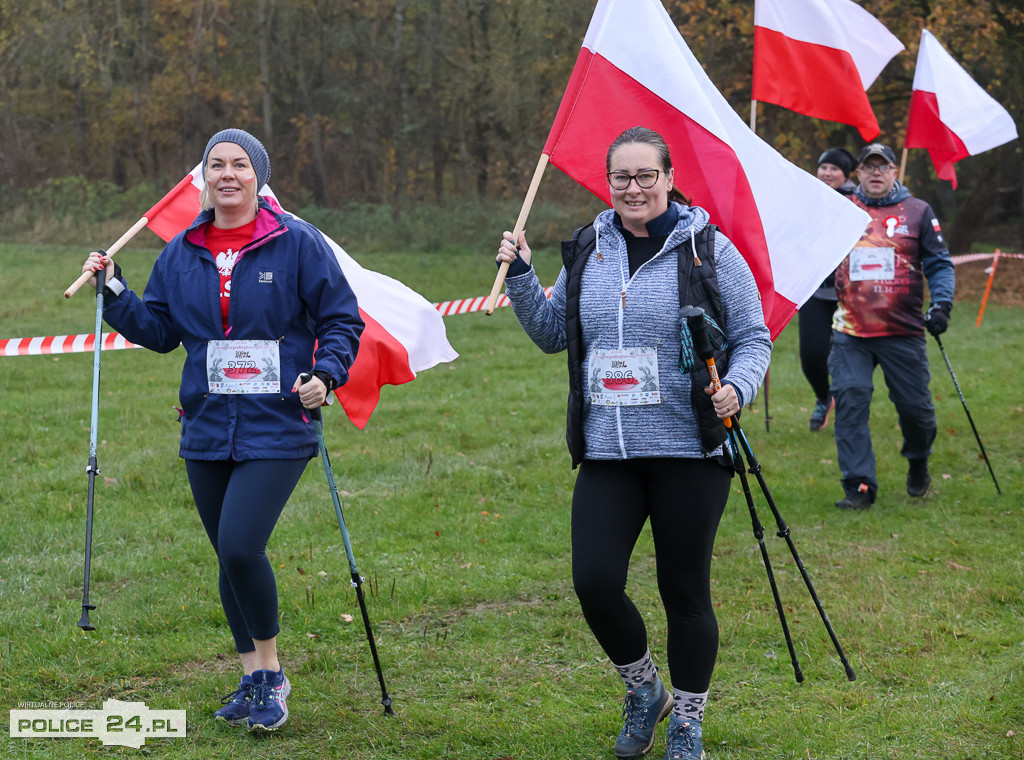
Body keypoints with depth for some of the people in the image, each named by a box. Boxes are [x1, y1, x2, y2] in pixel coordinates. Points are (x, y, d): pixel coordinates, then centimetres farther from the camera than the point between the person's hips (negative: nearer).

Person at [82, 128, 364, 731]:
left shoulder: (298, 244, -3)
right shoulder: (182, 253, 10)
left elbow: (342, 319, 0)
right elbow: (159, 330, 14)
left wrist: (325, 374, -15)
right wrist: (114, 292, 1)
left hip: (277, 430, -5)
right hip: (207, 432, 5)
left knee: (240, 546, -17)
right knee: (232, 557, 11)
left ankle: (271, 672, 3)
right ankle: (254, 679, 26)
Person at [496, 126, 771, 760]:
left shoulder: (709, 250, -2)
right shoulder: (588, 251, 10)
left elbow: (753, 340, 1)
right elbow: (552, 334, 19)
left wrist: (736, 387, -18)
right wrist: (520, 277, 6)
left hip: (690, 451, -3)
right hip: (607, 452, 4)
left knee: (685, 590, 4)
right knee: (595, 582, -5)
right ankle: (644, 689, 24)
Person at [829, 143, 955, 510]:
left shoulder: (918, 212, 6)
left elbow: (940, 264, 5)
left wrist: (941, 304, -9)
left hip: (903, 332, 0)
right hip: (851, 332, 0)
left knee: (915, 405, 4)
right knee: (850, 400, -12)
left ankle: (918, 464, 34)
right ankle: (859, 486, -4)